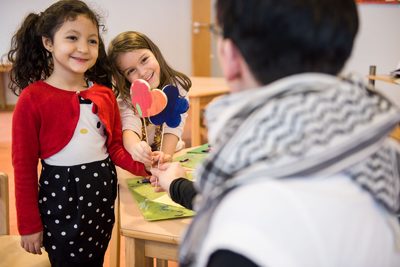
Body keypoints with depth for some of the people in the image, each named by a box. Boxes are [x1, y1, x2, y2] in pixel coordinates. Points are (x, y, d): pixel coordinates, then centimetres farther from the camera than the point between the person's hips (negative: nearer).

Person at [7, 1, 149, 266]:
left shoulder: (105, 94, 4)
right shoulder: (33, 98, -11)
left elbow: (115, 147, 7)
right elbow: (24, 166, -9)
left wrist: (144, 164, -13)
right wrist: (29, 224, -8)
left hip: (103, 192, 5)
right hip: (61, 196, -5)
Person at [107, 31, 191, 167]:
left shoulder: (177, 85, -9)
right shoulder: (126, 98, -12)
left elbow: (174, 126, -19)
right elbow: (130, 126, -31)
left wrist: (165, 154, -37)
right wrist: (135, 147, -53)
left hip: (173, 154, 0)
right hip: (139, 161, 0)